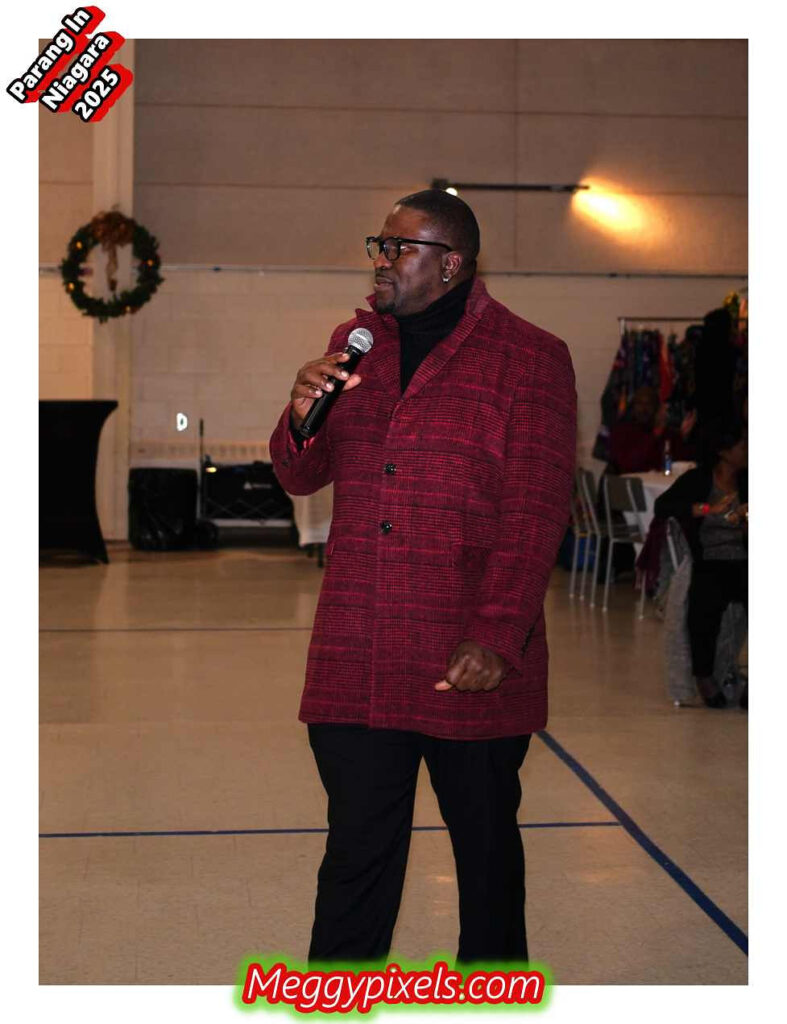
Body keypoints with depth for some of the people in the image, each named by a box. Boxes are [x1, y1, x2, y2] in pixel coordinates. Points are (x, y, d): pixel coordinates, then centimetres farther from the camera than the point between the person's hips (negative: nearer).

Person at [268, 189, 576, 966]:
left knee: (487, 844, 14)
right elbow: (301, 476, 16)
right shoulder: (355, 342, 13)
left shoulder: (530, 360, -3)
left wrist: (498, 636, -20)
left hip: (471, 668, -3)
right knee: (356, 852, 7)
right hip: (355, 662, 4)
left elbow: (535, 513, -10)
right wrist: (303, 416, -7)